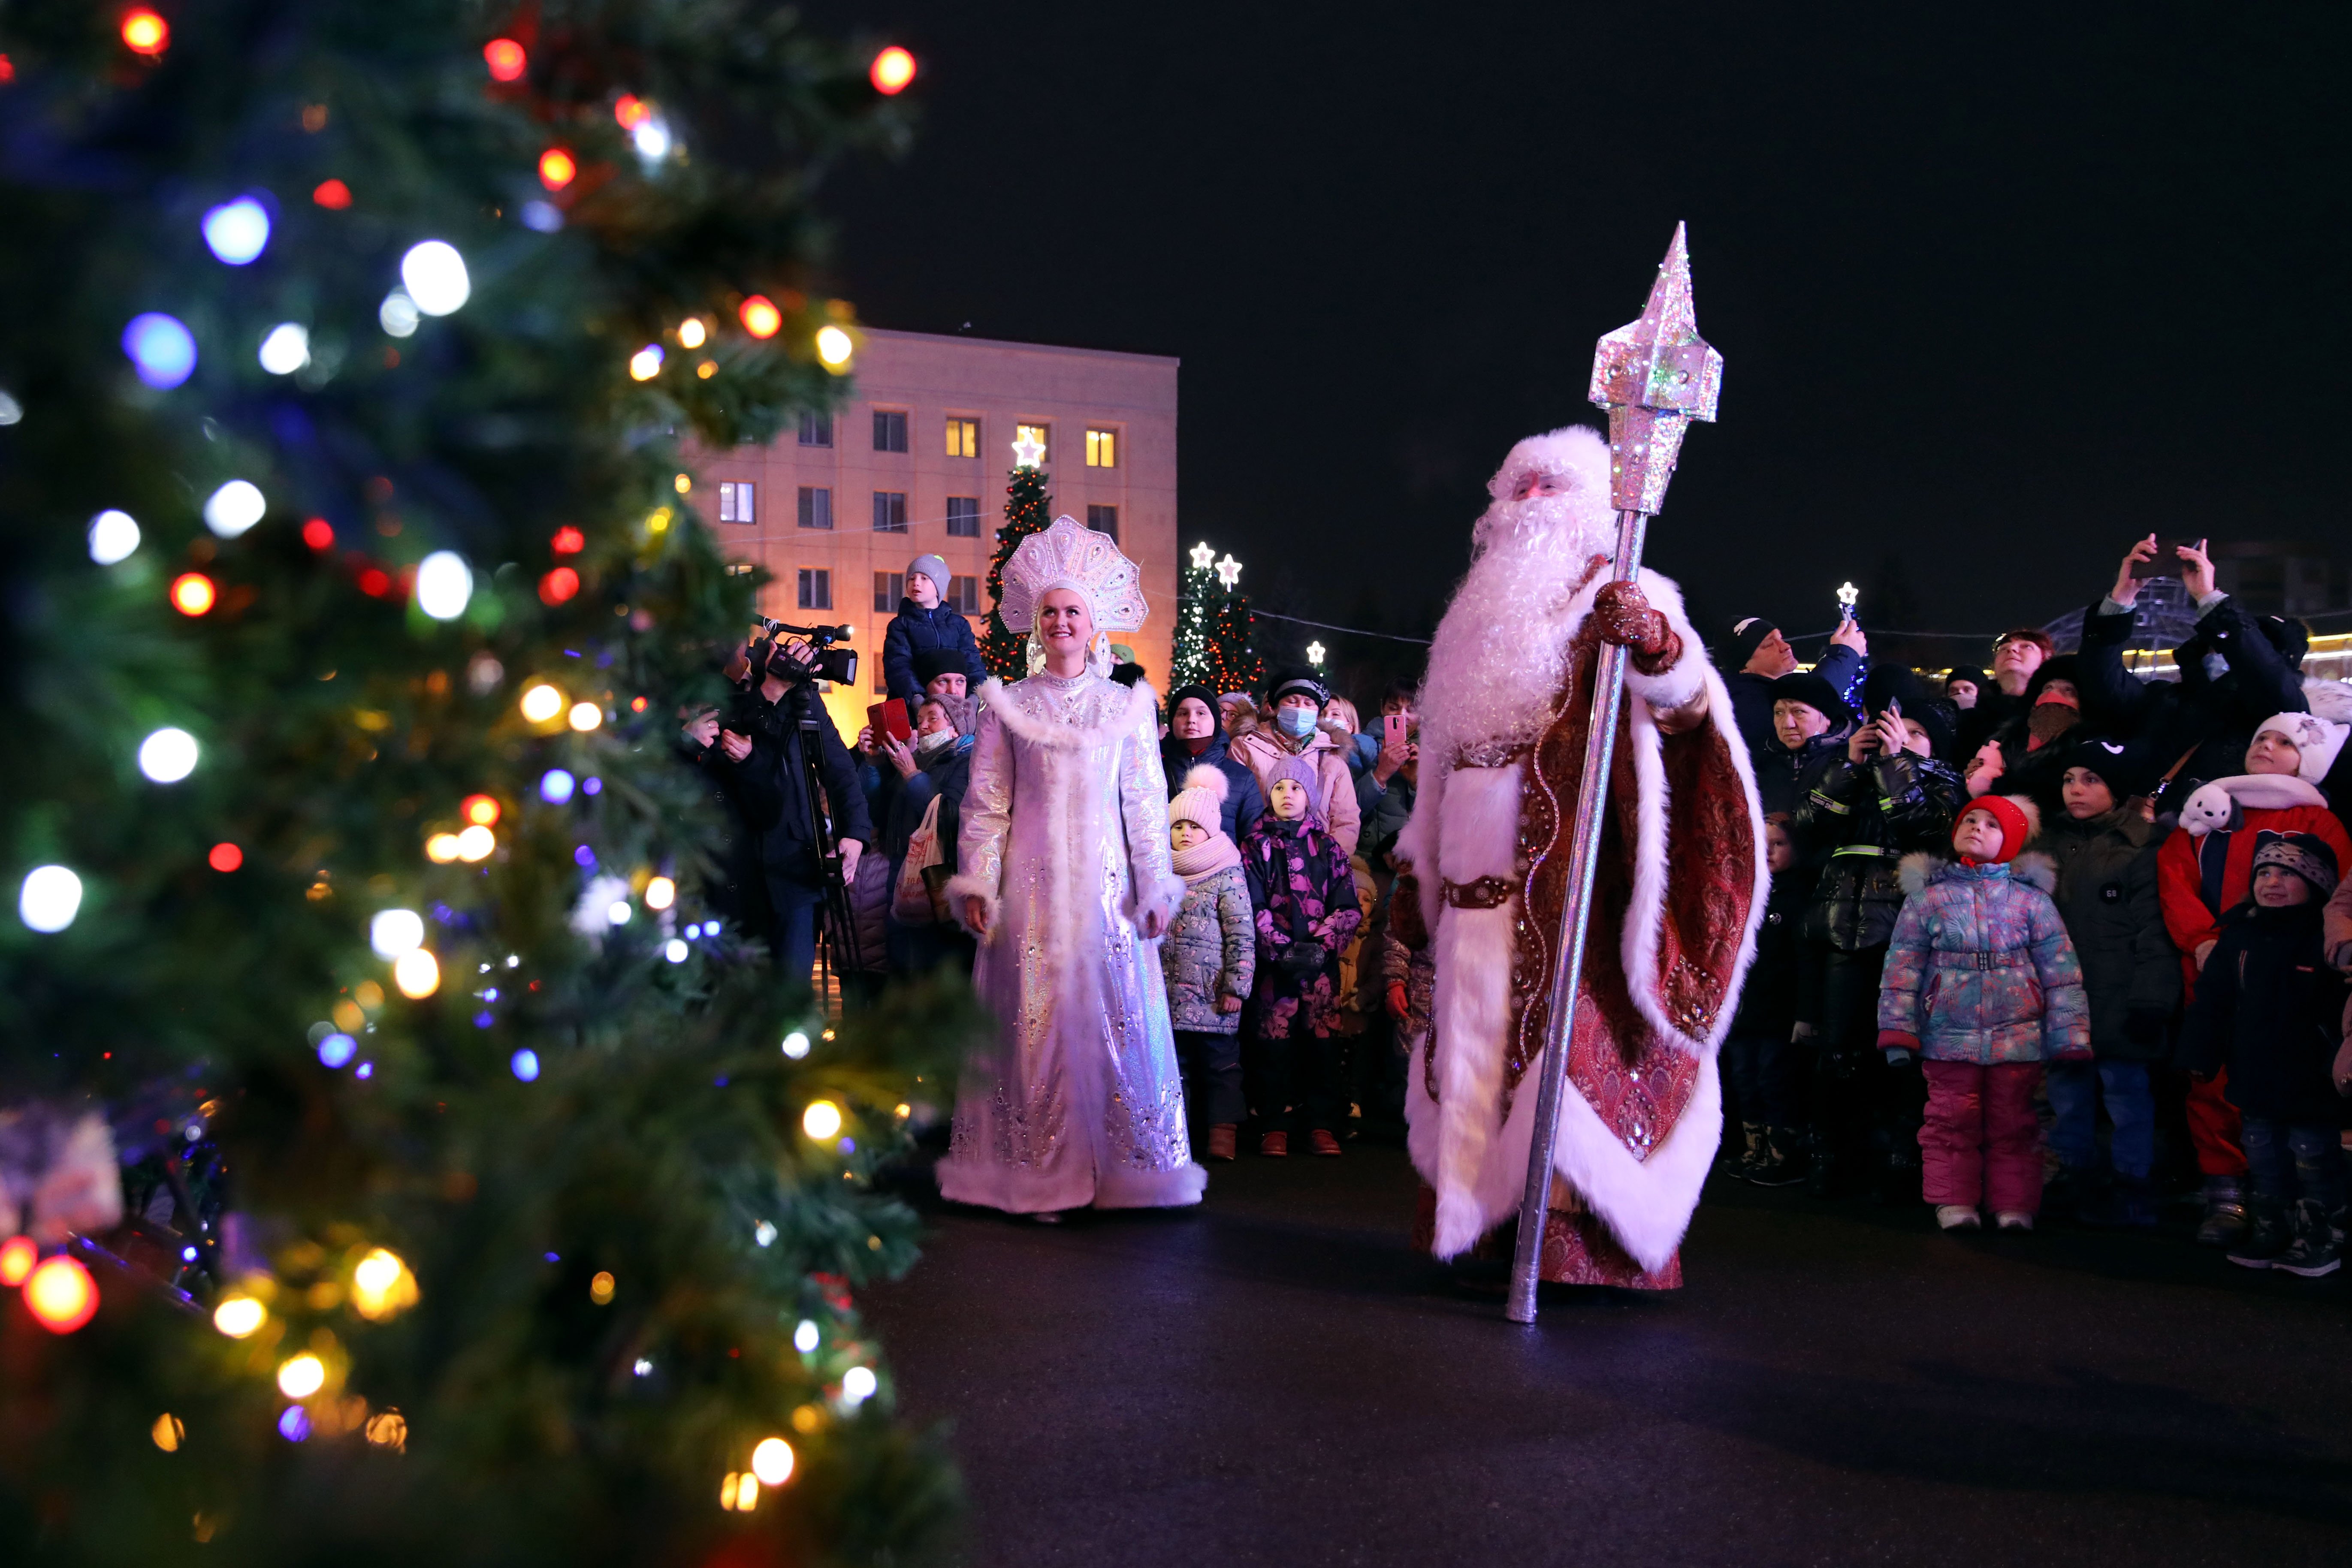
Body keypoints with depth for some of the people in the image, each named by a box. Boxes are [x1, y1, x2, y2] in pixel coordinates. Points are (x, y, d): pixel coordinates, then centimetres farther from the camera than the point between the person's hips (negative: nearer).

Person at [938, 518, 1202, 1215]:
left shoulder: (1127, 707, 9)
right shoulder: (1009, 705, 7)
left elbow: (1146, 804, 8)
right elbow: (986, 804, 5)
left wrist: (1156, 889, 2)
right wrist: (977, 886, -3)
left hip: (1107, 882, 1)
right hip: (1032, 882, -1)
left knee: (1116, 1016, -1)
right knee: (1035, 1018, -2)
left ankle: (1120, 1165, 9)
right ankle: (1039, 1175, 5)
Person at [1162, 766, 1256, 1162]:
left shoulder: (1227, 874, -3)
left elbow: (1243, 935, -7)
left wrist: (1236, 986, -12)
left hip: (1212, 993, -5)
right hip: (1168, 993, 5)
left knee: (1219, 1063, 0)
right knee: (1174, 1061, 8)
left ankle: (1223, 1131, 4)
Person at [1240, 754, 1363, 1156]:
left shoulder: (1328, 848, 12)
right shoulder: (1255, 846, 8)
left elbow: (1349, 908, 6)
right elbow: (1252, 907, -1)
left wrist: (1320, 945, -10)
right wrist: (1284, 950, -12)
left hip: (1321, 958, 1)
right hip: (1273, 961, -1)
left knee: (1323, 1039, -1)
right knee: (1274, 1040, -3)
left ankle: (1322, 1124, 5)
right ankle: (1276, 1125, 3)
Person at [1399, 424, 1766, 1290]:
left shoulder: (1617, 601, 2)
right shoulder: (1487, 615, 24)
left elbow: (1685, 699, -17)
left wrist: (1656, 642, -39)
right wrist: (1419, 862, 24)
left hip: (1566, 883, -7)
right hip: (1479, 889, 7)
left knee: (1567, 1040, -12)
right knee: (1478, 1043, 5)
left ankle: (1569, 1227, -12)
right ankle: (1480, 1217, 9)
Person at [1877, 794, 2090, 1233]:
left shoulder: (2031, 897, 5)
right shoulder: (1929, 896, 6)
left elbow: (2060, 971, 4)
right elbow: (1903, 967, 5)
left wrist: (2069, 1038, -1)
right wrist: (1897, 1031, -1)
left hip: (2018, 1036, 0)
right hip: (1949, 1034, 0)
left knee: (2013, 1124, 5)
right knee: (1953, 1120, 2)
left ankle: (2014, 1203, 13)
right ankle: (1954, 1200, 11)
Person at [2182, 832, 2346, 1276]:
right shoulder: (2240, 936, 4)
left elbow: (2343, 1010, -14)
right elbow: (2211, 1003, 9)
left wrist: (2337, 1063, -18)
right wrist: (2200, 1055, 8)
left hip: (2310, 1086, -5)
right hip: (2255, 1083, 6)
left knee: (2314, 1163, 6)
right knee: (2265, 1164, 16)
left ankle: (2320, 1240, 17)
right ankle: (2270, 1233, 27)